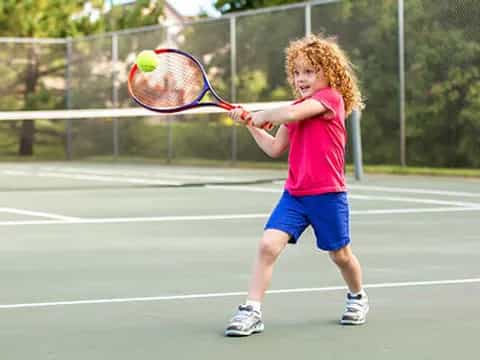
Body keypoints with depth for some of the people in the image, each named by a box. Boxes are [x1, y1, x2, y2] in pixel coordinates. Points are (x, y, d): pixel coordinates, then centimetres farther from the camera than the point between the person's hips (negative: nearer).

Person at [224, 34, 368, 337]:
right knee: (268, 245, -13)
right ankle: (252, 312, -13)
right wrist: (251, 125, 8)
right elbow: (275, 149, 17)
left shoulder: (331, 97, -11)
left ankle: (357, 297, 41)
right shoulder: (297, 108, 13)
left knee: (340, 255, 12)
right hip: (294, 194, 6)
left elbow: (290, 114, -27)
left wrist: (262, 116, -10)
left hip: (327, 194, -5)